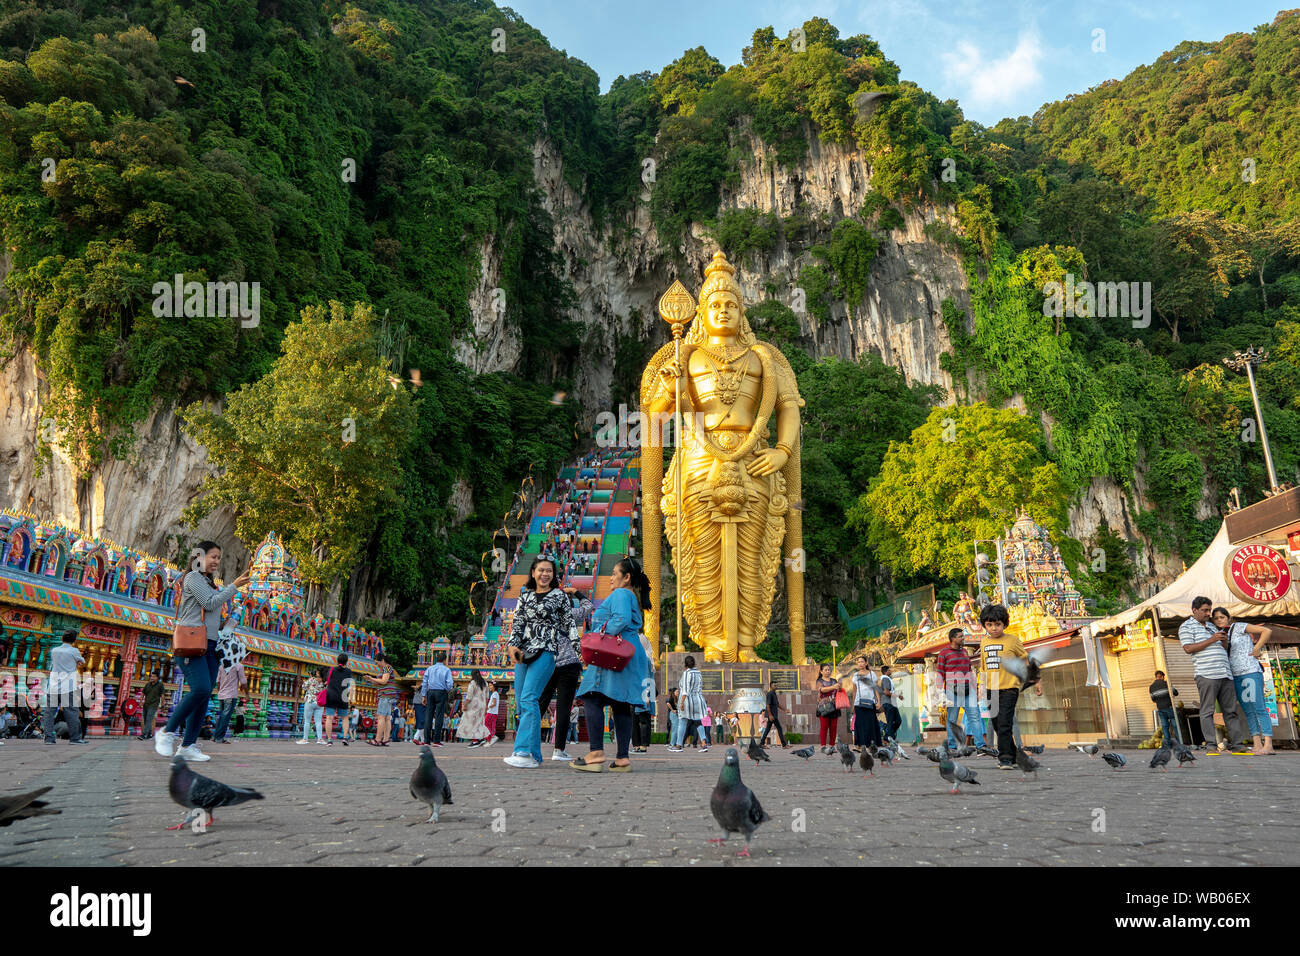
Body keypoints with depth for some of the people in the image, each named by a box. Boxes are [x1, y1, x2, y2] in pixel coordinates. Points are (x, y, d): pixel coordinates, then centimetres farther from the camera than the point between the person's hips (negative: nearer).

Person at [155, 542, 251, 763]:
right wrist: (233, 587, -5)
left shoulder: (209, 582, 25)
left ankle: (188, 745, 1)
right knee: (200, 689, -23)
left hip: (209, 645, 9)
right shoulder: (193, 577, -1)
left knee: (204, 697, 0)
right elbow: (210, 603, -10)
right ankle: (167, 732, -11)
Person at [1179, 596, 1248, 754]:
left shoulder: (1211, 626, 25)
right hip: (1206, 674, -7)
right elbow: (1188, 648, -10)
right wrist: (1211, 640, -12)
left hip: (1225, 674, 7)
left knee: (1231, 710, 5)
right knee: (1207, 711, -7)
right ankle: (1211, 746, -7)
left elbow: (1224, 649, 29)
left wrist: (1225, 641, 6)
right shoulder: (1186, 627, 3)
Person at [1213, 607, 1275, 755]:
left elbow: (1267, 631, -7)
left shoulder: (1239, 627, -3)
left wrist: (1256, 649, -7)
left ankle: (1268, 744, -13)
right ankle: (1257, 745, 5)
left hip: (1251, 672, -7)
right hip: (1236, 676, 7)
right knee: (1248, 711, 5)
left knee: (1258, 708, -11)